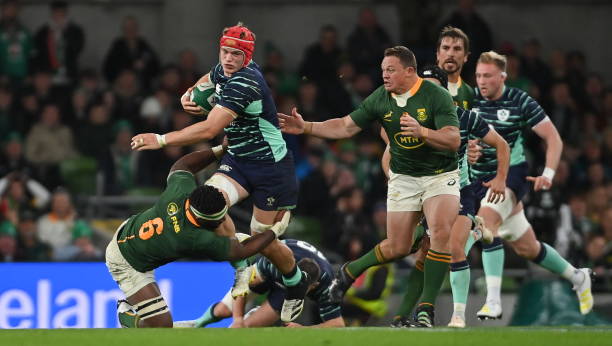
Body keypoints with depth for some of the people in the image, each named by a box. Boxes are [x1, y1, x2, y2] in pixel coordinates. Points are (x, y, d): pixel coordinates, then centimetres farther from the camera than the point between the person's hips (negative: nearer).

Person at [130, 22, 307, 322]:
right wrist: (188, 96, 2)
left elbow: (209, 129, -34)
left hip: (271, 167, -7)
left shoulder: (243, 83, -28)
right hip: (237, 160, 7)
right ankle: (241, 268, -5)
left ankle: (296, 286, 31)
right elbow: (205, 83, 26)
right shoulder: (224, 71, 0)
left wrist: (161, 140, -32)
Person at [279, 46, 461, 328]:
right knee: (397, 247, 2)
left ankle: (426, 308, -16)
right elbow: (346, 126, 3)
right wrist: (306, 127, -7)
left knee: (441, 231, -25)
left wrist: (422, 131, -41)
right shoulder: (380, 99, -4)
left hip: (440, 175, -3)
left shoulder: (437, 96, -17)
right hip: (403, 177, 3)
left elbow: (453, 140, -24)